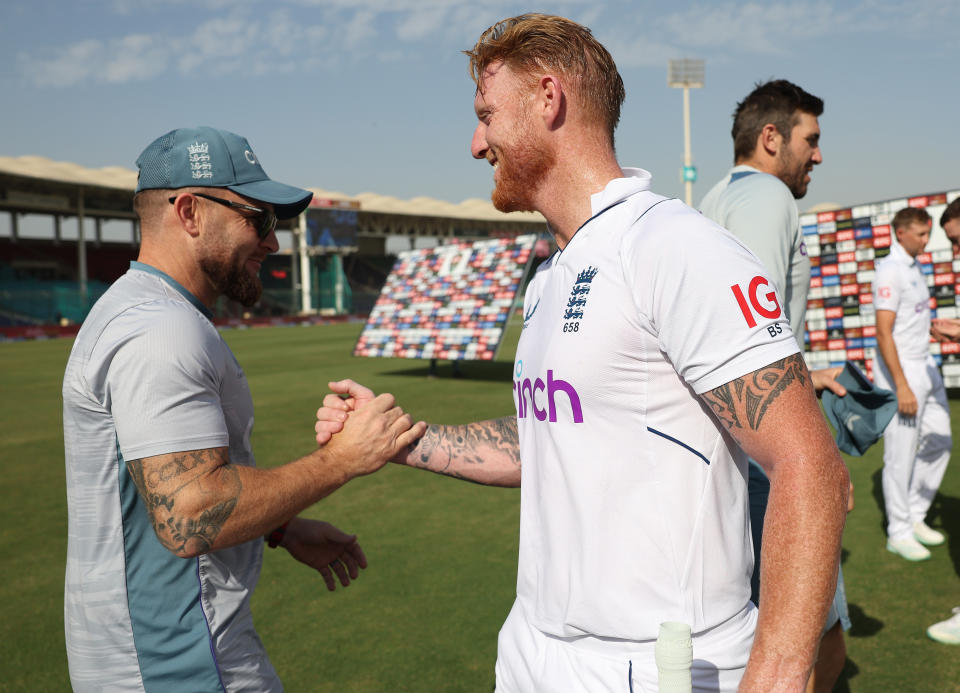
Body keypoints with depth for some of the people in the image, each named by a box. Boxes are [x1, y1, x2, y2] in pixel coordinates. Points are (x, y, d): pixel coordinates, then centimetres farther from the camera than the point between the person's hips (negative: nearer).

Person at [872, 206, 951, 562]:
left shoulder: (915, 267, 14)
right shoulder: (889, 271, -15)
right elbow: (884, 333, -20)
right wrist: (901, 386, -23)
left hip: (924, 365, 9)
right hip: (898, 369, -9)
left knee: (939, 440, 13)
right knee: (901, 454, -2)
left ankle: (915, 516, 26)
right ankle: (899, 532, 10)